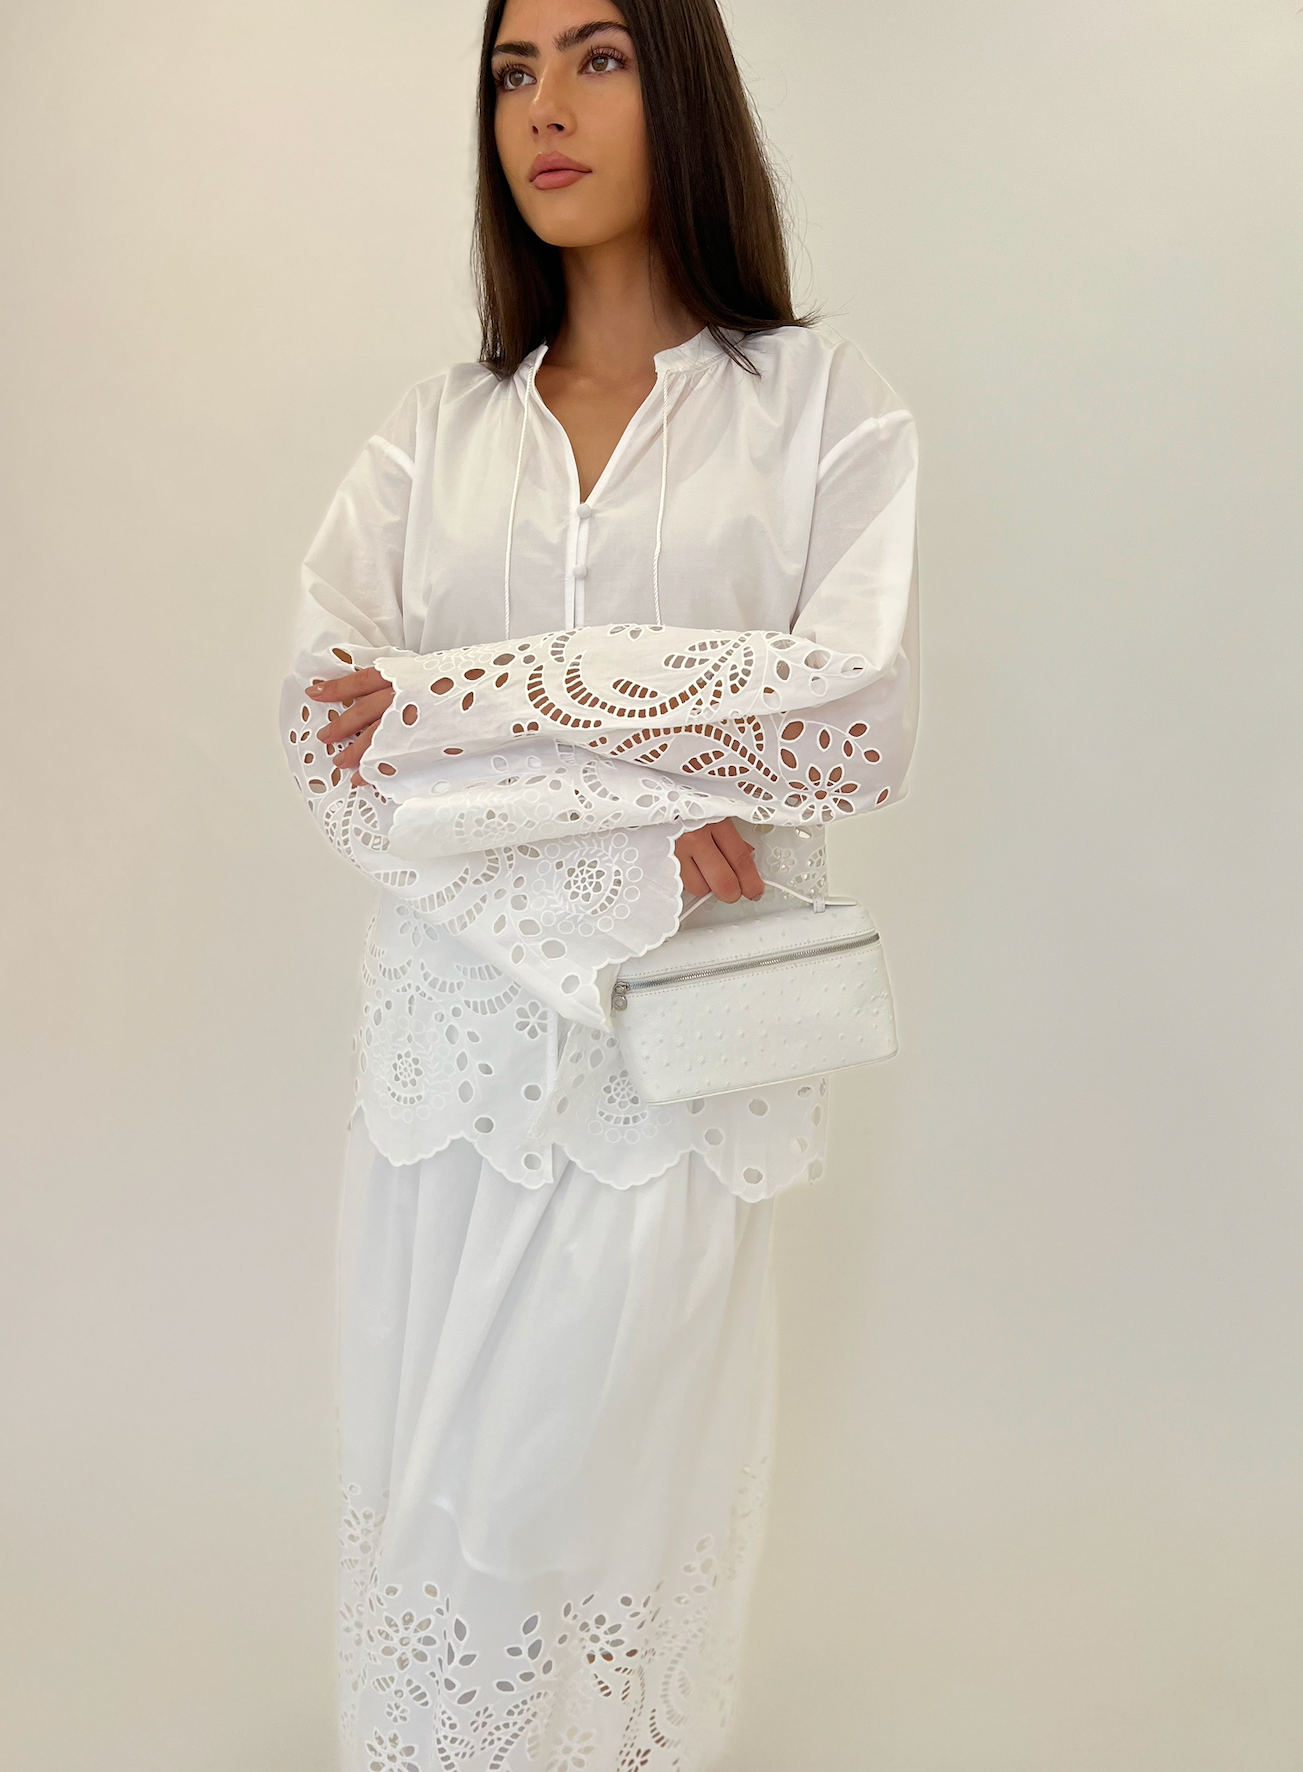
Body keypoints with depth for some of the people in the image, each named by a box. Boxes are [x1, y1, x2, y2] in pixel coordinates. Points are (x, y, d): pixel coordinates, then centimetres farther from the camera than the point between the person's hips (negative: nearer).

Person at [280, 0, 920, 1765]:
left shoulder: (822, 403, 5)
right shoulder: (436, 436, 12)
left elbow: (858, 716, -10)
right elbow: (333, 737, -1)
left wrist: (458, 694, -10)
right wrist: (627, 828, -15)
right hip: (457, 1029, 3)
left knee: (569, 1517, 0)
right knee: (431, 1518, 8)